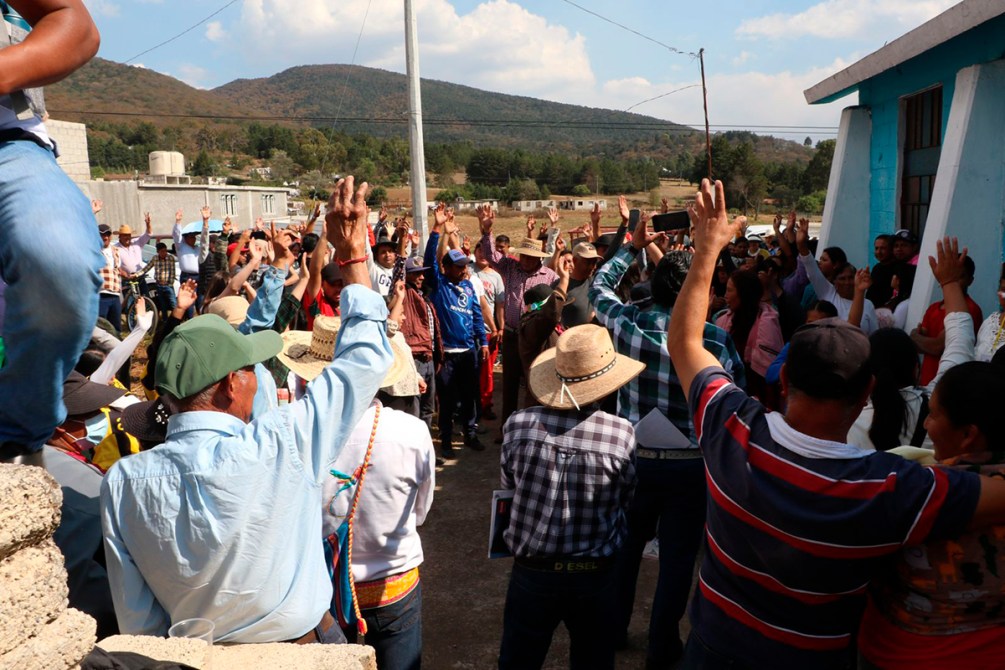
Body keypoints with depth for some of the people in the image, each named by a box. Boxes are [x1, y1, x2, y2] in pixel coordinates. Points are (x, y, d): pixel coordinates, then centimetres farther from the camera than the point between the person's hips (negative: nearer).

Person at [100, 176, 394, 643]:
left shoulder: (123, 481, -18)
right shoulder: (279, 446, -31)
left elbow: (138, 622, -8)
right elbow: (366, 359, -18)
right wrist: (352, 254, -9)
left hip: (197, 654, 3)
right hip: (300, 646, -3)